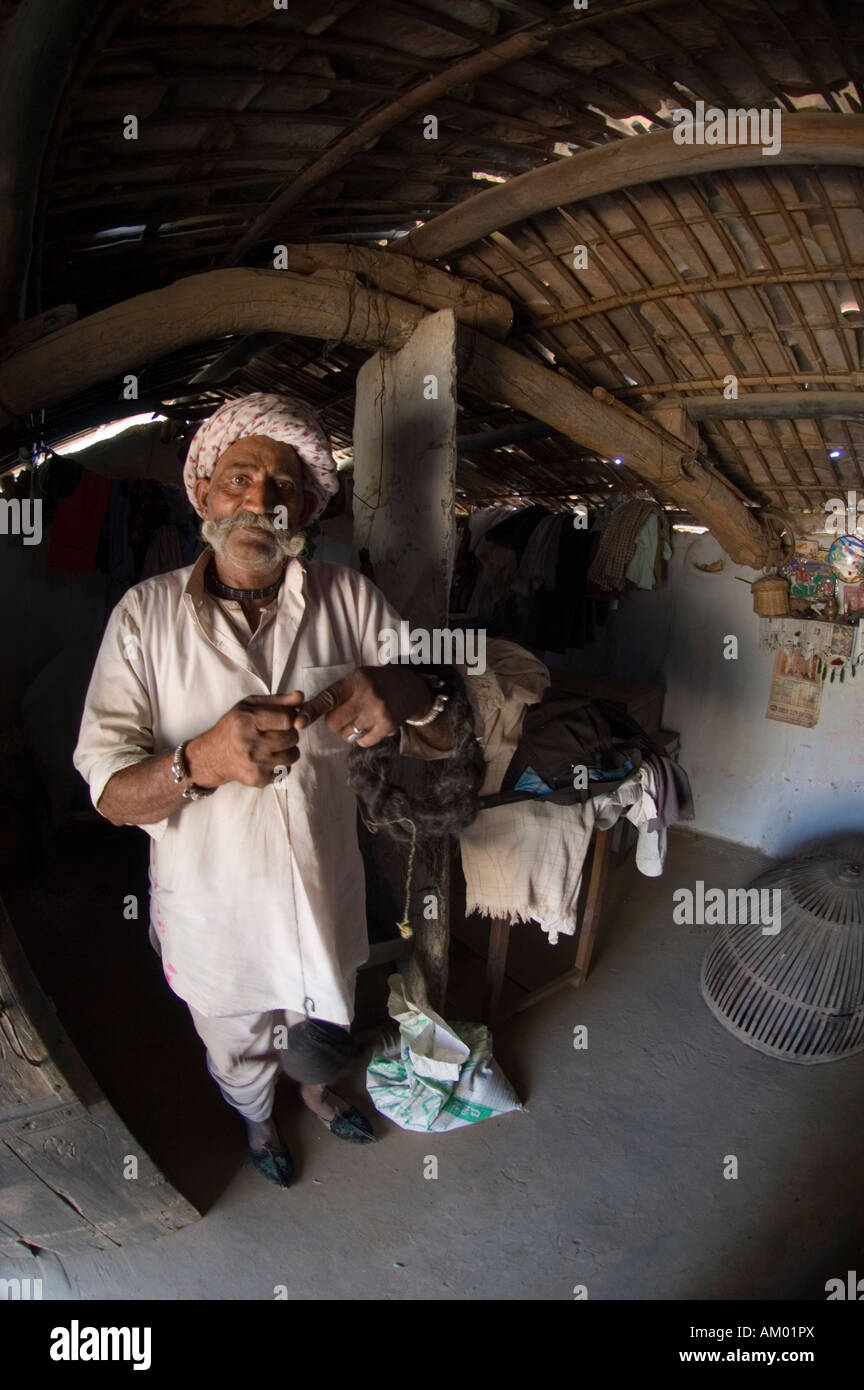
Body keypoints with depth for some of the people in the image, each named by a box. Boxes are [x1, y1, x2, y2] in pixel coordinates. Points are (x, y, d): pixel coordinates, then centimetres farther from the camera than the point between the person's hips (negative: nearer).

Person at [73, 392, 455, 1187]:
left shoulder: (350, 600, -11)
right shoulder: (146, 614, -15)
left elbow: (442, 740, -11)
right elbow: (109, 791, -17)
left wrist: (404, 694, -36)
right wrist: (202, 761, -39)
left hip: (324, 896, 2)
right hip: (212, 912, -1)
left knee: (323, 1036, 29)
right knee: (237, 1049, 27)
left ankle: (315, 1087, 66)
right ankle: (259, 1119, 63)